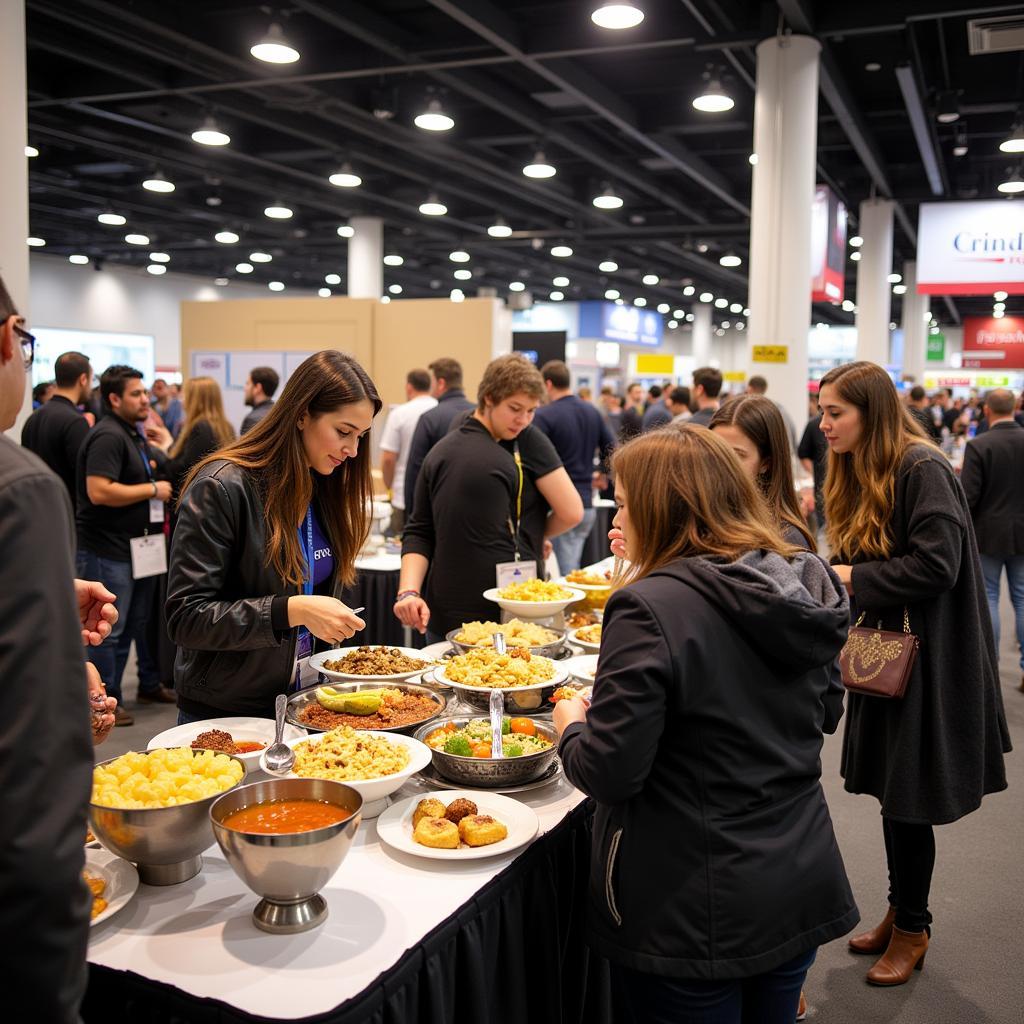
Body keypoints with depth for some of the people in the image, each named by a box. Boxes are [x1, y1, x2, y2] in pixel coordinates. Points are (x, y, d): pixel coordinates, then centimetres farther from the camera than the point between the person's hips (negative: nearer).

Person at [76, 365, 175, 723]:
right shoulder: (108, 436, -17)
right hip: (107, 550, -10)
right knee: (110, 630, 0)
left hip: (136, 544, 10)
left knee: (139, 621, 20)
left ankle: (150, 684, 32)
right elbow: (99, 491, -28)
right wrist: (152, 489, -20)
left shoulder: (133, 435, 16)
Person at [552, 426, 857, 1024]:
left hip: (694, 915, -6)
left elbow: (609, 773, -22)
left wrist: (572, 727, -2)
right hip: (802, 888, 7)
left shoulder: (651, 609, -23)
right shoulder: (806, 589, -1)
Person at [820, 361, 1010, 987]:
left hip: (929, 662, -8)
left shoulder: (922, 469, -17)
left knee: (910, 799, 3)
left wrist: (852, 576, -19)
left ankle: (912, 928, 22)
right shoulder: (860, 477, 10)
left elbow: (936, 566, -24)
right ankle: (901, 911, 32)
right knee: (890, 789, 15)